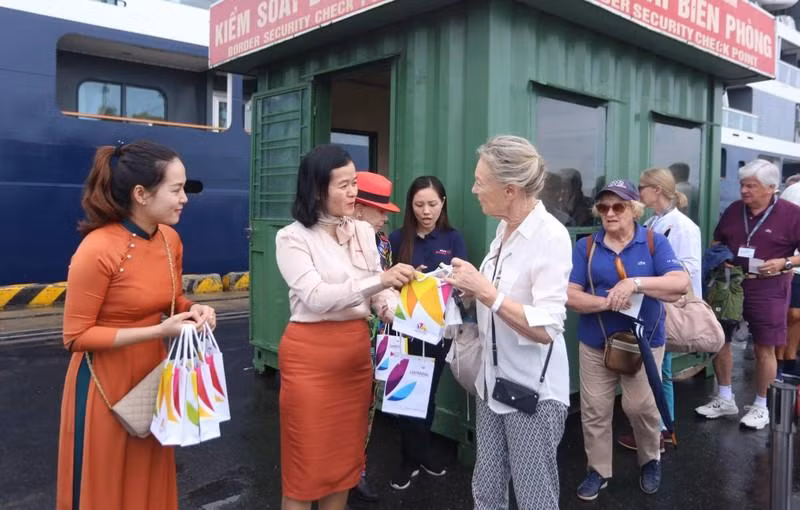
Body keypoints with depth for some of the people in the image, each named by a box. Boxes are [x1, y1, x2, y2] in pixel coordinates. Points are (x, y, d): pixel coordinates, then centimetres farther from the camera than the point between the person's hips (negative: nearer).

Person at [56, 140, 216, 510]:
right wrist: (158, 331, -25)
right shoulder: (98, 249, -24)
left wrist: (193, 310, -10)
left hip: (153, 373, 6)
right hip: (105, 381, -6)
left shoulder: (170, 239, -3)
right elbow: (76, 337, -18)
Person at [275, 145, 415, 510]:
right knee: (308, 459, 6)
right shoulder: (292, 238, -9)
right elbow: (317, 297, -22)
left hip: (356, 350, 5)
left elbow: (380, 292, 7)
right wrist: (379, 280, -31)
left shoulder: (363, 232, 7)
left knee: (346, 454, 17)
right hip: (310, 354, -5)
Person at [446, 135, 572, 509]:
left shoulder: (551, 235, -20)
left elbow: (545, 328, -25)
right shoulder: (505, 228, 4)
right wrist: (470, 288, 4)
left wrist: (483, 290, -28)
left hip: (534, 391, -8)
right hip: (494, 383, 8)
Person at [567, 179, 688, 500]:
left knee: (641, 407, 4)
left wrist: (635, 283, -26)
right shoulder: (586, 246, -2)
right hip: (595, 344, 1)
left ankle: (651, 461, 33)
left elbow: (681, 284, -16)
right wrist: (608, 302, -22)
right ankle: (598, 471, 25)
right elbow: (570, 295, -8)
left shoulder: (655, 243, -3)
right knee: (594, 410, 6)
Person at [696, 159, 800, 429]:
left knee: (764, 349, 6)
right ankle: (725, 399, 24)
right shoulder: (733, 210, 4)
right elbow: (717, 242, 16)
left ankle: (760, 406, 24)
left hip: (768, 289, -4)